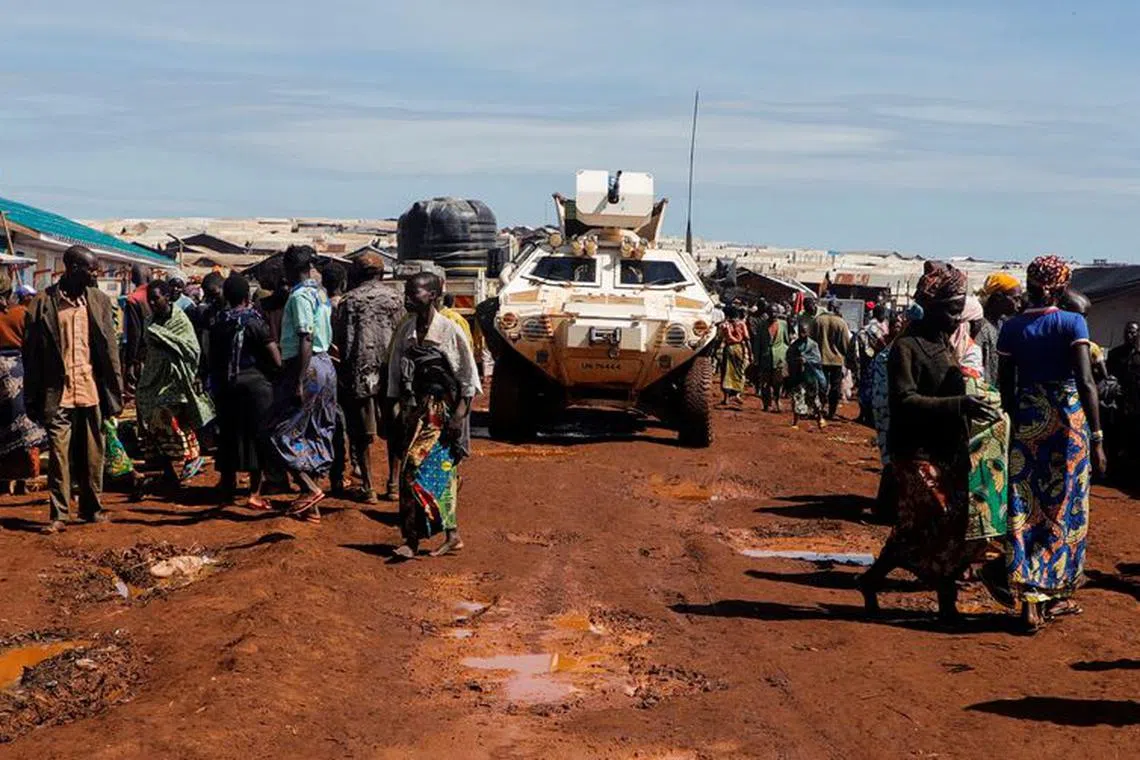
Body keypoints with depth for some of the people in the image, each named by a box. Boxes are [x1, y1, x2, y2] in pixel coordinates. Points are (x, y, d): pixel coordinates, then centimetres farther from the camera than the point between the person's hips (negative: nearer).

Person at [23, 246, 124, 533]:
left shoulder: (98, 300, 6)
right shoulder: (44, 302, -2)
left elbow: (110, 347, 6)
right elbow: (32, 353, -1)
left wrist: (115, 390, 2)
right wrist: (32, 399, -3)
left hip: (91, 390, 3)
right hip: (58, 393, -2)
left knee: (92, 455, 9)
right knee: (59, 454, -2)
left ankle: (92, 508, 21)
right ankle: (59, 514, 4)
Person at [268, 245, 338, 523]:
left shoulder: (299, 296, -13)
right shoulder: (321, 294, 15)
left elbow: (306, 340, -21)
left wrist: (299, 382, -22)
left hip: (308, 366, -9)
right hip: (325, 364, 9)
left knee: (281, 432, -2)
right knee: (315, 434, 11)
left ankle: (310, 488, -9)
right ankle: (312, 507, 15)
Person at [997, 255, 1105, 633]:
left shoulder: (1011, 327, 2)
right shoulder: (1072, 323, -7)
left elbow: (1006, 385, 5)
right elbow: (1085, 382, -15)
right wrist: (1097, 438, -14)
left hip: (1027, 421, 2)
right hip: (1068, 420, -2)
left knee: (1026, 507, 5)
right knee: (1063, 507, 10)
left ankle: (1030, 599, -1)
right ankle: (1054, 592, 18)